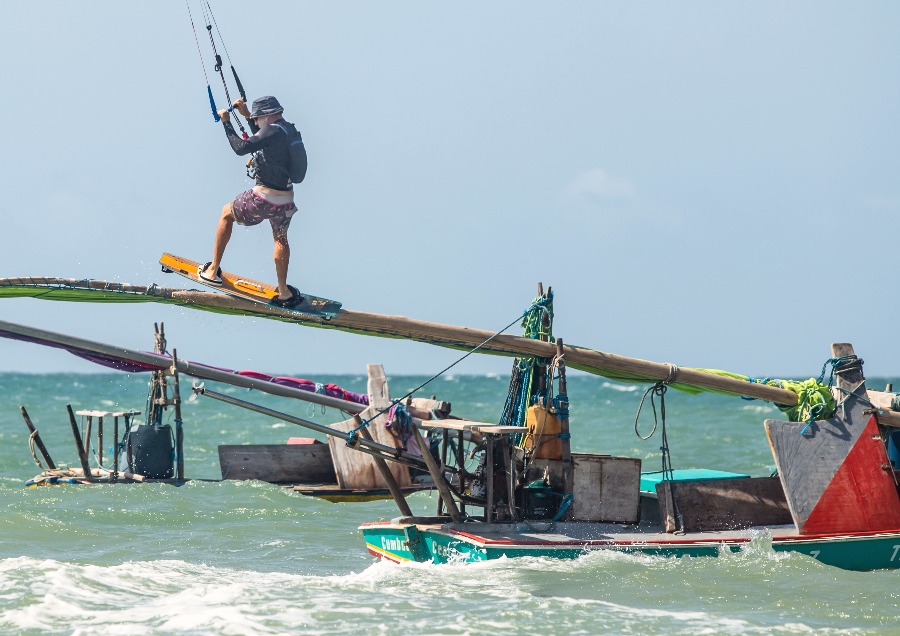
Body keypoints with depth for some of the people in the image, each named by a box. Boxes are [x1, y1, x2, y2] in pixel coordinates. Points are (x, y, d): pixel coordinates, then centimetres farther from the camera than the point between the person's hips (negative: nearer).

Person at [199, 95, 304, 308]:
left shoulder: (274, 131, -18)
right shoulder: (289, 129, 7)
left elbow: (241, 148, -22)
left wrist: (226, 122, -11)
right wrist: (246, 115, 22)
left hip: (263, 199, -6)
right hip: (286, 201, 6)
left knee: (227, 213, 21)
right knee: (281, 239, 31)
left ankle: (213, 271, 27)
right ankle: (284, 293, 33)